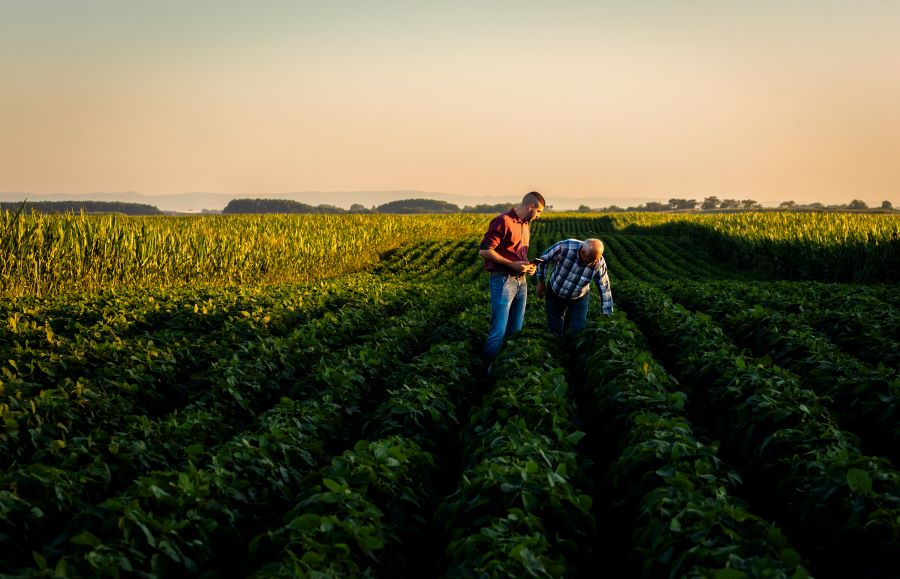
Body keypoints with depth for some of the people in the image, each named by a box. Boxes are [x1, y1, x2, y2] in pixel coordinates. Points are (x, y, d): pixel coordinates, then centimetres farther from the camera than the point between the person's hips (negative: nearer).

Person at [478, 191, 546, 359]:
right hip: (503, 280, -9)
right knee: (499, 331, -11)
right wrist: (512, 264, -19)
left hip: (521, 281, 9)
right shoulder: (503, 221, -12)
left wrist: (528, 266, 9)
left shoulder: (525, 225, 17)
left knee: (516, 329, 10)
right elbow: (484, 251, -17)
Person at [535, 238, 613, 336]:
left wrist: (606, 312, -8)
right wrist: (540, 282, -5)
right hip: (555, 293, -1)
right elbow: (543, 259, -13)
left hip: (579, 298, 1)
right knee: (555, 328, 7)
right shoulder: (564, 247, -32)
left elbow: (604, 287, -14)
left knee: (578, 330, -2)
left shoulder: (599, 263, -26)